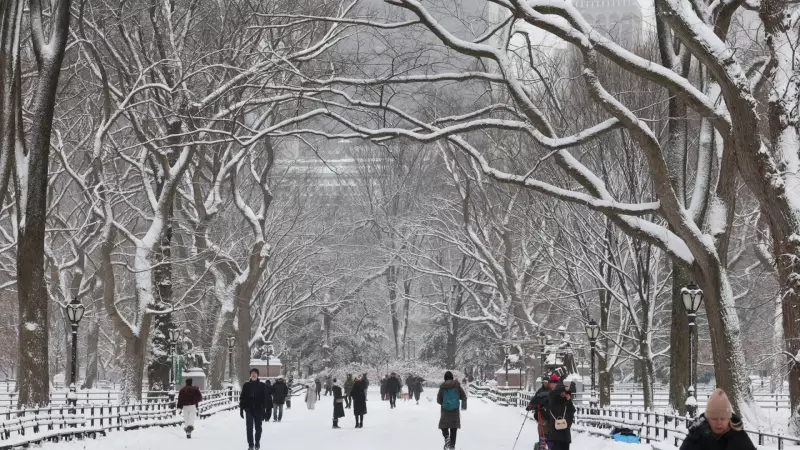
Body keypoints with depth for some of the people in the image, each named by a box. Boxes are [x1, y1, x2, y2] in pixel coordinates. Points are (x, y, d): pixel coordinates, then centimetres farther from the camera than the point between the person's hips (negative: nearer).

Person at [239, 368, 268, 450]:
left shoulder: (262, 386, 0)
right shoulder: (246, 385, 3)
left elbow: (265, 399, -2)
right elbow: (242, 397, 5)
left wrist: (264, 410, -8)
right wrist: (241, 409, 0)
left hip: (258, 410, -1)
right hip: (249, 409, 1)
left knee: (258, 427, 6)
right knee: (249, 428, -2)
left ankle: (257, 443, 20)